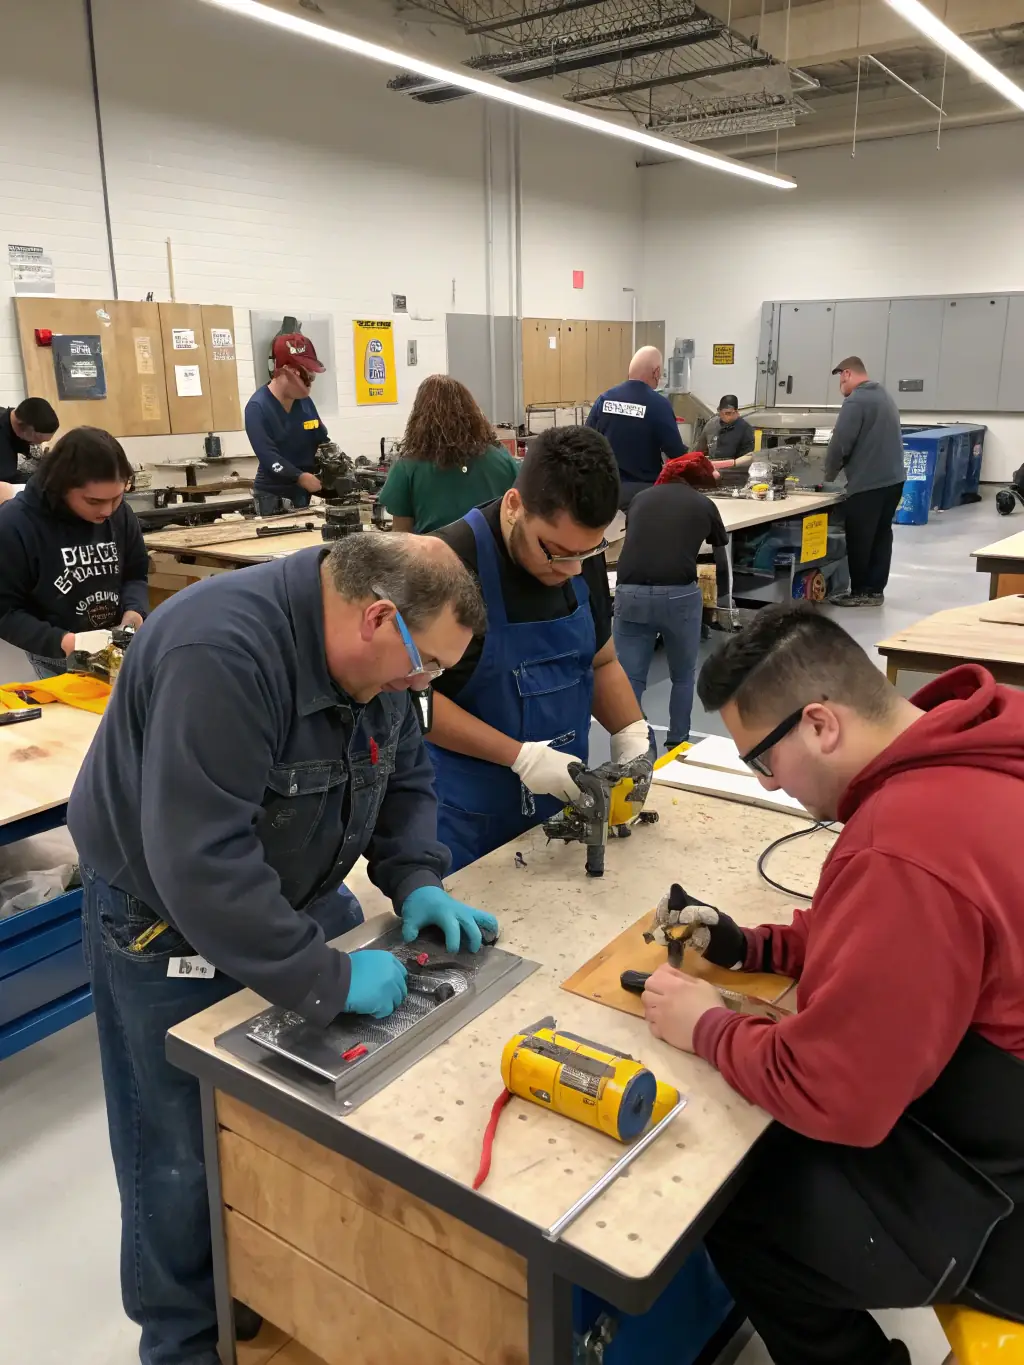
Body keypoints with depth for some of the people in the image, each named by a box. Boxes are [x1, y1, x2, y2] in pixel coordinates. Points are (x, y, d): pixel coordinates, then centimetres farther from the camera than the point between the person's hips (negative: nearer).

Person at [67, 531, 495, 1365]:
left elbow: (405, 779, 4)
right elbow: (201, 865, -38)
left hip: (296, 894, 7)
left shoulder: (373, 657, -8)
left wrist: (415, 882, -13)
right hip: (169, 922, -7)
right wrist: (329, 978, -34)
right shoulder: (222, 655, -36)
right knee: (187, 1158, 9)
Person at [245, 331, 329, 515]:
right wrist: (300, 477, -31)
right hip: (272, 496, -6)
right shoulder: (258, 407, -12)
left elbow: (322, 440, 15)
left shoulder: (305, 401, 6)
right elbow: (267, 455, -22)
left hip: (303, 493, 6)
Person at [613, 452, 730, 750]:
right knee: (683, 676, 21)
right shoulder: (704, 505, 17)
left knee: (630, 680, 7)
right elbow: (721, 564, 27)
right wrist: (721, 598, 46)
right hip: (679, 595, -1)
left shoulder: (640, 498, 21)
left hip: (630, 594, 1)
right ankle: (676, 745, 30)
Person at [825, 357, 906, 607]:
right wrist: (841, 469, 20)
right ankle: (875, 589, 16)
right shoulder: (885, 396, 18)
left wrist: (829, 475, -1)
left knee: (859, 539, 0)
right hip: (893, 478, 9)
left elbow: (840, 443, -16)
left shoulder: (856, 401, -13)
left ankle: (861, 592, 6)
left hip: (867, 483, -9)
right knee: (882, 535, 12)